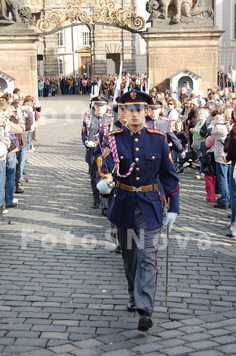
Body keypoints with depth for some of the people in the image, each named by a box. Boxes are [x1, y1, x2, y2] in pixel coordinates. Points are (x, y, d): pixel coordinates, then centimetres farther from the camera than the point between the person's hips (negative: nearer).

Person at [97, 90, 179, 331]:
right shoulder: (114, 139, -4)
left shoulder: (158, 139, -3)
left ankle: (145, 310, -11)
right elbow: (106, 164, -21)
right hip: (124, 206, 1)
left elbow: (169, 175, 2)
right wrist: (103, 179, -45)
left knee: (148, 258, -9)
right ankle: (134, 295, 37)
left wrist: (173, 208, -2)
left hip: (149, 207, -1)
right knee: (129, 255, 16)